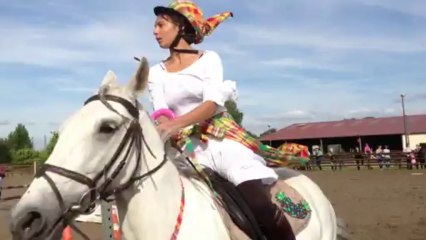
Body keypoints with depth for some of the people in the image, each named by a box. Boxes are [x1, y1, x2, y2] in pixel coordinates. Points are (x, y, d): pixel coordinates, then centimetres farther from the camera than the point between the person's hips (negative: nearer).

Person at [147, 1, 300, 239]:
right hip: (187, 147, 3)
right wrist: (158, 130, -26)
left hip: (224, 138, -3)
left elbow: (212, 103, -11)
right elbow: (161, 113, -1)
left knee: (261, 207, -23)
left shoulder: (209, 59, 4)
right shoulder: (156, 73, 13)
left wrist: (174, 123, -28)